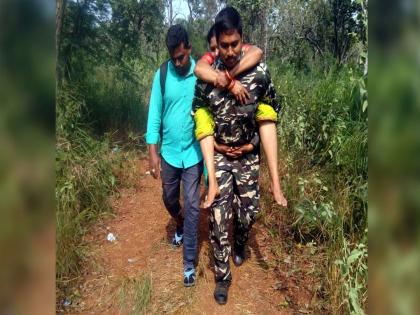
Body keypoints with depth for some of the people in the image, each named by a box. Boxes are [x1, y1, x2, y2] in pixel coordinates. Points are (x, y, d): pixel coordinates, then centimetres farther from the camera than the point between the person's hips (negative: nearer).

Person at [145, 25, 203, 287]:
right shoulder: (162, 74, -4)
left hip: (194, 152, -2)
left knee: (192, 206, 1)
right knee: (170, 199, 18)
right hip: (169, 152, 2)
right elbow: (155, 113, -3)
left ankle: (190, 262, 13)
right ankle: (180, 226, 52)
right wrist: (153, 152, -7)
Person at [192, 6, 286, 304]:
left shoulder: (260, 71, -11)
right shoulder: (206, 76, -11)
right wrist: (214, 145, -9)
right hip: (218, 155, -1)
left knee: (250, 211, 11)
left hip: (248, 155, 1)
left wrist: (254, 144, -5)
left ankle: (240, 243, 48)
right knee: (218, 217, -1)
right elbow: (199, 115, -1)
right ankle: (223, 275, 20)